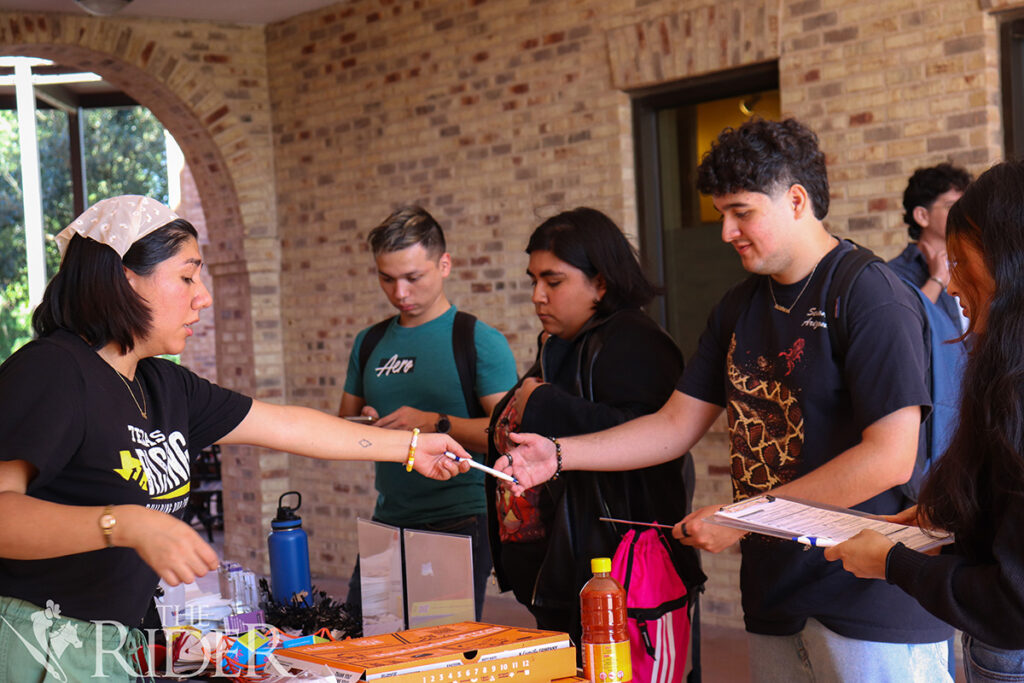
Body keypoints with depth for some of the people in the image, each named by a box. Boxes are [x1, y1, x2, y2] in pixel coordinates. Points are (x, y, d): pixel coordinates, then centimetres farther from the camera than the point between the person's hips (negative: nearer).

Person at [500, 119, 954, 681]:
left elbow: (891, 458, -20)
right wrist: (558, 454, 2)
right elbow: (677, 425, 15)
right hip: (774, 596, 7)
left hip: (870, 604, -7)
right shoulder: (739, 308, 13)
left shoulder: (871, 297, -12)